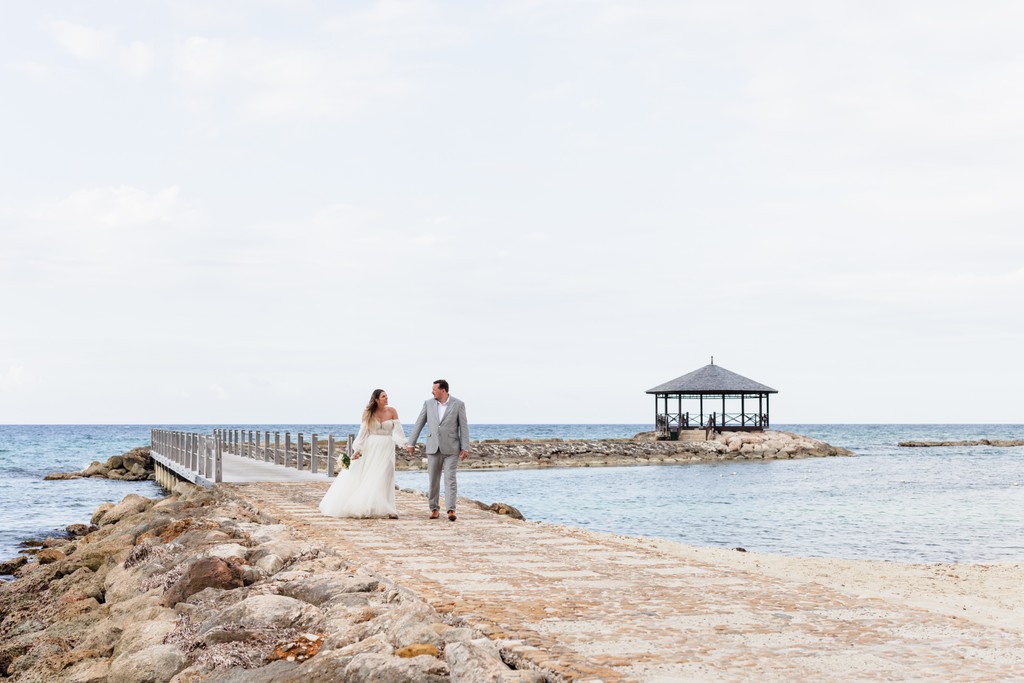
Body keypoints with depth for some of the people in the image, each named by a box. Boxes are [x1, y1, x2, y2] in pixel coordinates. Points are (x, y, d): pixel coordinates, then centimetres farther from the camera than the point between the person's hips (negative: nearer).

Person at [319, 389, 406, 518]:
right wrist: (357, 450, -5)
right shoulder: (368, 413, 0)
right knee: (361, 477, 4)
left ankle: (388, 510, -5)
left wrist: (405, 444, -14)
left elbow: (398, 430, -2)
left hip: (386, 449, 0)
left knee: (383, 478, -7)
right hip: (370, 448, 1)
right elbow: (363, 432, 0)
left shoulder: (391, 411, 0)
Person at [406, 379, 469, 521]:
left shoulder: (458, 404, -4)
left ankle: (451, 510, -13)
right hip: (433, 448, 3)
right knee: (433, 480, 6)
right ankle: (434, 509, 15)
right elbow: (419, 423, 7)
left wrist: (465, 448, -8)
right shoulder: (428, 403, 4)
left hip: (451, 448, -3)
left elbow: (464, 427, -3)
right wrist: (411, 443, 7)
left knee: (450, 479, -9)